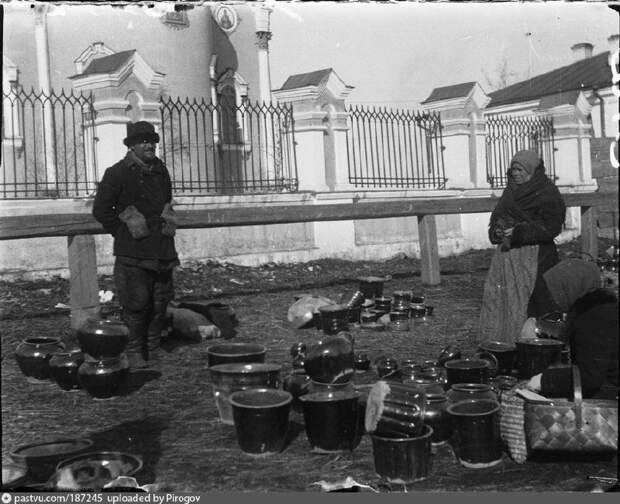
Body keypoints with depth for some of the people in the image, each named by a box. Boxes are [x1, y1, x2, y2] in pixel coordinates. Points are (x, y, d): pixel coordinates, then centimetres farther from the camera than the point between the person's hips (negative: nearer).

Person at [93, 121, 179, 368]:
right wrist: (123, 232, -2)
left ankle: (154, 349, 19)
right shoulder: (117, 173, -7)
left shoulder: (160, 170, 11)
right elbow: (101, 209, -4)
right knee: (136, 303, -5)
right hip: (133, 253, -6)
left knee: (160, 302, 8)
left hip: (162, 249, 6)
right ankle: (135, 352, 6)